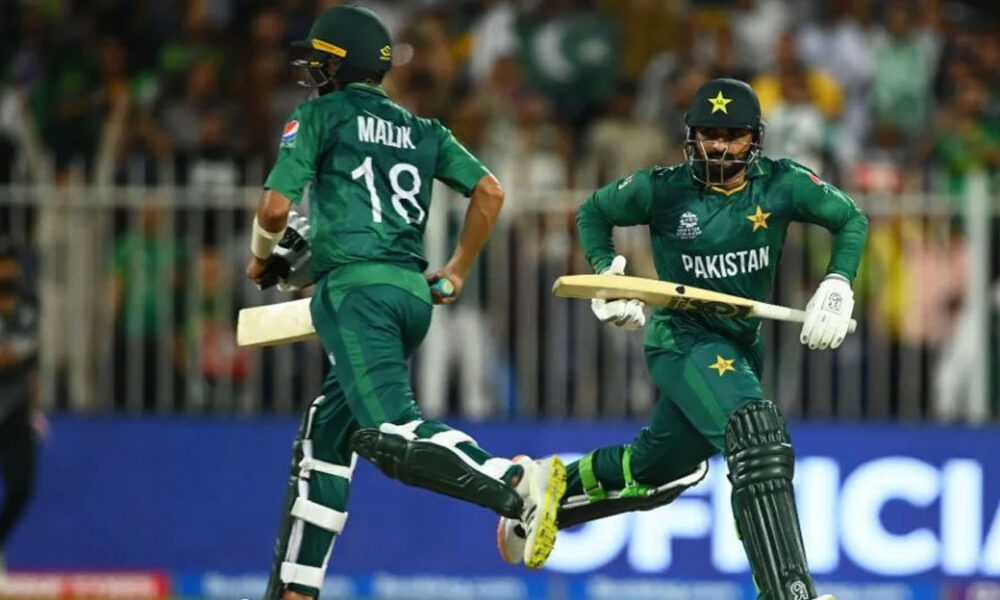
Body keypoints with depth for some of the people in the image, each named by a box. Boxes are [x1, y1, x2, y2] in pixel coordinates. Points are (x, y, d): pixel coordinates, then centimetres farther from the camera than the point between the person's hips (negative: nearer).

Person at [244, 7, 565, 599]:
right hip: (414, 296, 8)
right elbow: (490, 192, 14)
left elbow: (276, 207, -2)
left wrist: (261, 257, 19)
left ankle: (520, 483, -45)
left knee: (391, 433, -23)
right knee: (324, 439, 18)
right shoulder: (423, 131, 22)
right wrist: (457, 272, 24)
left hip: (357, 288, -8)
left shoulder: (321, 116, 5)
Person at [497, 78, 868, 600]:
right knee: (756, 437, -29)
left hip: (742, 343, 5)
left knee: (655, 469, 17)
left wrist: (837, 287, -10)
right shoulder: (662, 191, -11)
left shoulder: (782, 185, -7)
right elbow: (592, 212, 7)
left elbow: (851, 220, 4)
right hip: (681, 338, -5)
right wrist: (606, 273, -9)